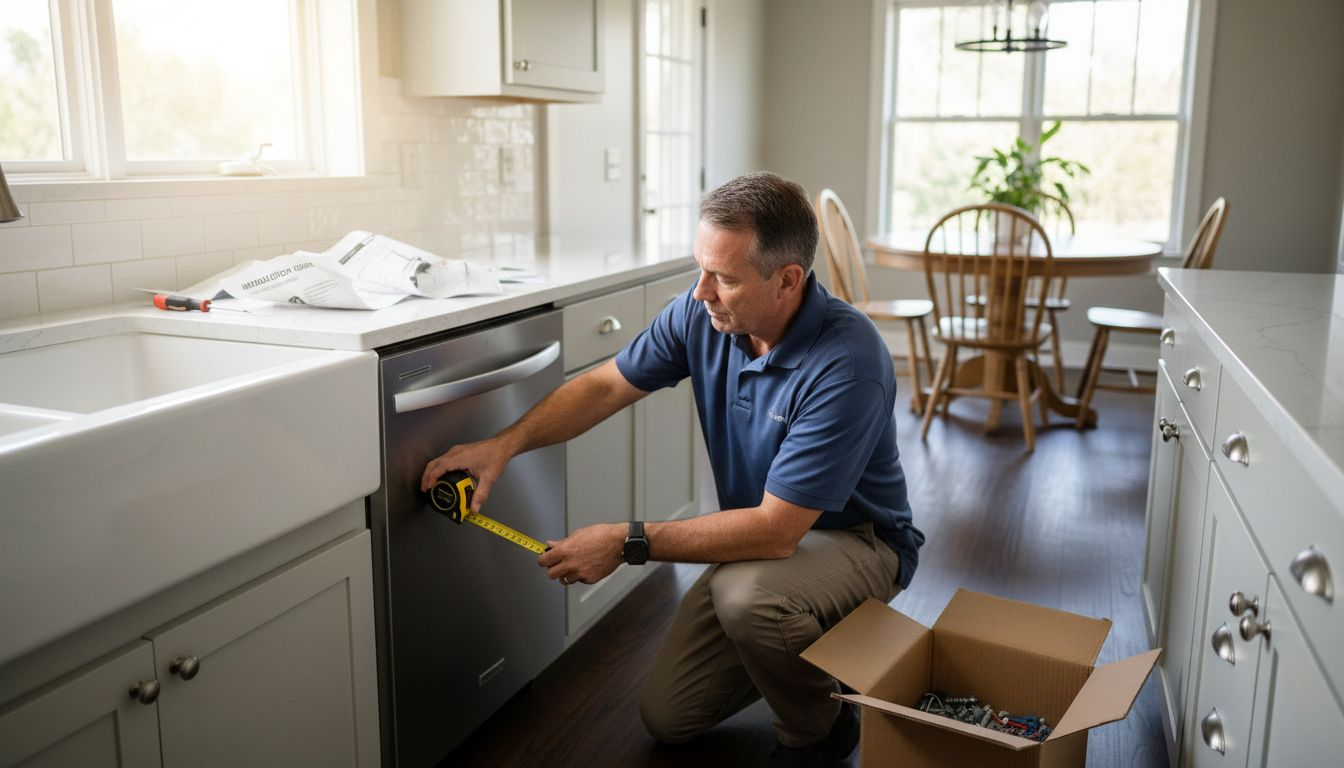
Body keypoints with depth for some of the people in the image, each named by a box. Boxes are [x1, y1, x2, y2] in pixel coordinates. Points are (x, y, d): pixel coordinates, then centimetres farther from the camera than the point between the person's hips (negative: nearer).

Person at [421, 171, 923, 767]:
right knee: (667, 717, 3)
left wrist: (627, 543, -30)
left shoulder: (848, 363, -33)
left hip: (856, 537, -6)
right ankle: (799, 647, 27)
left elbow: (775, 529, -33)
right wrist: (506, 443, -19)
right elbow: (605, 385, -4)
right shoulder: (703, 313, -14)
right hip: (764, 532, 6)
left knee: (746, 595, -38)